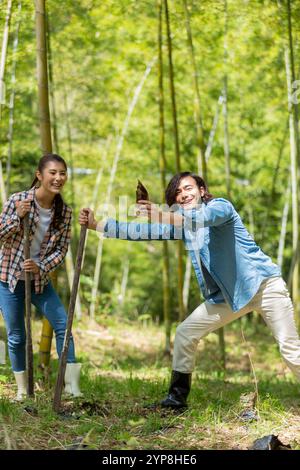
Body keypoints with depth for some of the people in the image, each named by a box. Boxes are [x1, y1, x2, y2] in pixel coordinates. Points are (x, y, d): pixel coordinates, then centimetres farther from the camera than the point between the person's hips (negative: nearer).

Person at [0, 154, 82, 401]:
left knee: (63, 323, -7)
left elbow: (61, 250, -5)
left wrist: (40, 267, -22)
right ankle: (22, 388, 18)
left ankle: (71, 383, 2)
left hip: (40, 278, 3)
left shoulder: (64, 211, -6)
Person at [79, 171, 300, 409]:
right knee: (185, 333, 2)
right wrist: (96, 224, 3)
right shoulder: (181, 223, 10)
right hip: (225, 295, 7)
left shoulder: (220, 206, -10)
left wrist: (163, 215, -49)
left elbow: (203, 218, -34)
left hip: (262, 284, -7)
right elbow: (140, 231, 10)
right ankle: (177, 397, 11)